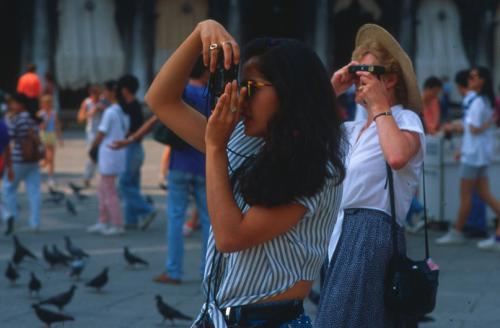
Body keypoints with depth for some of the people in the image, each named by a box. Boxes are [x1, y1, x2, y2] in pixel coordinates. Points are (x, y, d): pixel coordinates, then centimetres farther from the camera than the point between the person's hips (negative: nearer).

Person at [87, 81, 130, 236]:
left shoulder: (109, 112, -17)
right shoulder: (124, 112, 7)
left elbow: (101, 134, -13)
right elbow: (126, 132, 12)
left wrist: (92, 148, 2)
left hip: (108, 154, -8)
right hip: (119, 152, 8)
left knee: (109, 191, 1)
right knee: (103, 189, 18)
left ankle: (118, 225, 5)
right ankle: (103, 221, 22)